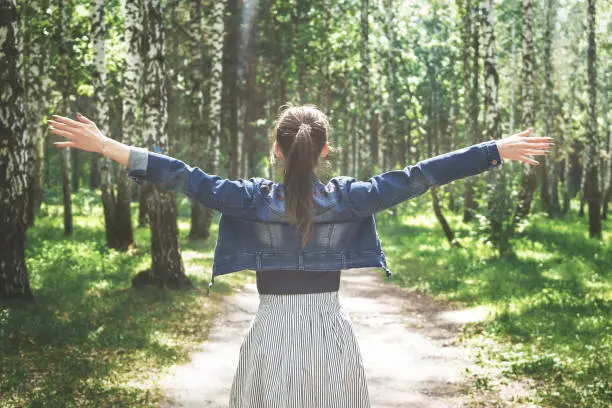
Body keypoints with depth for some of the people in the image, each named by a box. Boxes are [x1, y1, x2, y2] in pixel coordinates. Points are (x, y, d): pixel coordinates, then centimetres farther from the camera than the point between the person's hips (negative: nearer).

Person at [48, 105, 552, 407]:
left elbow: (186, 177, -10)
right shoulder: (347, 197, -7)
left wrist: (106, 145, -8)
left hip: (273, 332, 0)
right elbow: (416, 177, -8)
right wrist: (499, 150, -6)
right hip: (331, 333, 1)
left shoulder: (254, 199, -7)